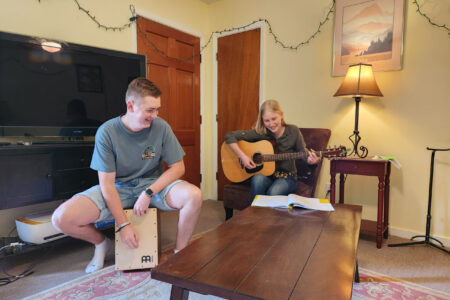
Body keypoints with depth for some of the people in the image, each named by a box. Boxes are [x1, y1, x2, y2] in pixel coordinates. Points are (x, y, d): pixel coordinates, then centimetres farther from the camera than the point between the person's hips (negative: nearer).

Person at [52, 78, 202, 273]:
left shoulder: (161, 127, -12)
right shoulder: (107, 132, -16)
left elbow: (178, 167, -8)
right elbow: (107, 183, -13)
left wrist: (148, 193, -20)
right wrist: (123, 224, -18)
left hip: (153, 184, 0)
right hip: (117, 189, 0)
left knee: (194, 195, -29)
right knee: (61, 218, -19)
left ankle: (180, 252, -4)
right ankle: (102, 243, 14)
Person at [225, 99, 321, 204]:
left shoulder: (293, 131, -7)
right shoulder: (260, 132, -10)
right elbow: (230, 136, -11)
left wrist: (309, 160, -21)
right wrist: (242, 156, -20)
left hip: (287, 176, 0)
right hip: (265, 175, 1)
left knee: (273, 192, -32)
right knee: (258, 179, -34)